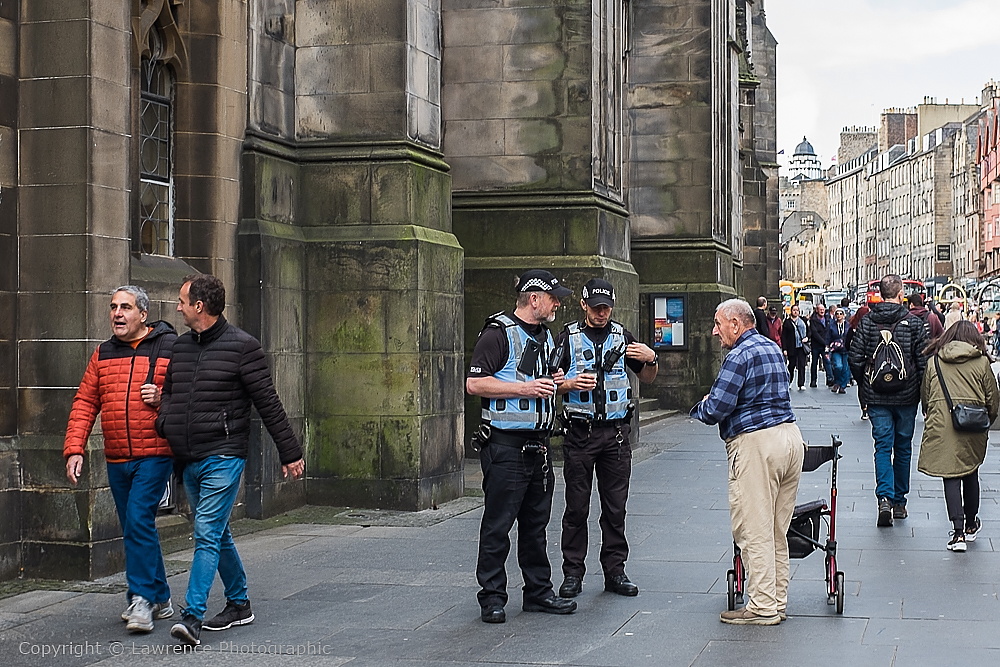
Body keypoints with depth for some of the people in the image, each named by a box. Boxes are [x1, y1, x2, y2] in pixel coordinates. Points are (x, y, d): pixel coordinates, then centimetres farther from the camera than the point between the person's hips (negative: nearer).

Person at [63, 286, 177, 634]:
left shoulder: (170, 347, -3)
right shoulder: (103, 354, 12)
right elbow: (85, 403, 9)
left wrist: (162, 397, -18)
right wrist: (74, 448, 0)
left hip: (155, 454, -6)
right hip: (116, 459, 6)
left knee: (138, 520, -16)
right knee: (135, 528, 11)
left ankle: (141, 599, -8)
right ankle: (160, 599, 23)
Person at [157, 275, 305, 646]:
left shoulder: (241, 346, -7)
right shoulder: (180, 347, 12)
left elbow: (268, 402, -5)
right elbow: (169, 393, 23)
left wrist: (289, 452, -3)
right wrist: (162, 426, 3)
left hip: (223, 457, -7)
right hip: (188, 459, 7)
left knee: (208, 535, -13)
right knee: (217, 534, 15)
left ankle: (192, 616, -16)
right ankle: (239, 604, 28)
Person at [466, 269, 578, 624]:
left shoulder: (545, 336, 18)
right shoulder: (499, 333, -9)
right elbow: (474, 383, -16)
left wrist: (553, 382, 10)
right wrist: (524, 388, -17)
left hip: (538, 445, 8)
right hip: (506, 445, -8)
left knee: (536, 522, 13)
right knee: (498, 525, -3)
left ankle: (538, 591, 22)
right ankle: (492, 598, 3)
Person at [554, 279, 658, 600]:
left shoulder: (622, 336, 10)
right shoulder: (568, 338, 3)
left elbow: (647, 378, 18)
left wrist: (651, 360, -2)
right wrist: (570, 384, -16)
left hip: (617, 431, 2)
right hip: (580, 431, -2)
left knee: (615, 507, 5)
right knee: (577, 507, 0)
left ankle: (614, 570, 13)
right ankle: (572, 573, 6)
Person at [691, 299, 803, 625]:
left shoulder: (739, 356, -13)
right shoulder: (773, 348, 17)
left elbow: (716, 408, -17)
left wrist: (699, 408, 6)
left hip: (756, 443, -9)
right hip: (791, 437, 9)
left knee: (754, 530, -2)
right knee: (777, 530, 14)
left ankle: (763, 607, 0)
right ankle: (778, 602, 20)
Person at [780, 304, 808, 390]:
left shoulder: (803, 320, 10)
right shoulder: (787, 322, 1)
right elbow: (783, 336, -1)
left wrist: (806, 338, 1)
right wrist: (784, 349, -7)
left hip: (801, 347, 2)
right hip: (792, 347, -2)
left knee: (801, 365, -4)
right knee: (792, 365, 5)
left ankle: (801, 384, -4)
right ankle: (788, 382, 25)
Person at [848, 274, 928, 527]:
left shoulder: (867, 321, -3)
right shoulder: (913, 322, -7)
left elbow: (854, 358, -4)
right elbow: (924, 361, -7)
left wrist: (864, 384, 13)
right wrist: (922, 392, 6)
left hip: (876, 396, 0)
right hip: (906, 397, 0)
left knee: (883, 446, 3)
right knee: (903, 447, 13)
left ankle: (885, 497, -16)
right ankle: (899, 501, 21)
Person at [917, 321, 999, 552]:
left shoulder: (933, 361, 6)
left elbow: (925, 396, 11)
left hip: (941, 427, -1)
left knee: (951, 477, 0)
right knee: (970, 474, 18)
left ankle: (959, 532, -10)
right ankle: (970, 525, 34)